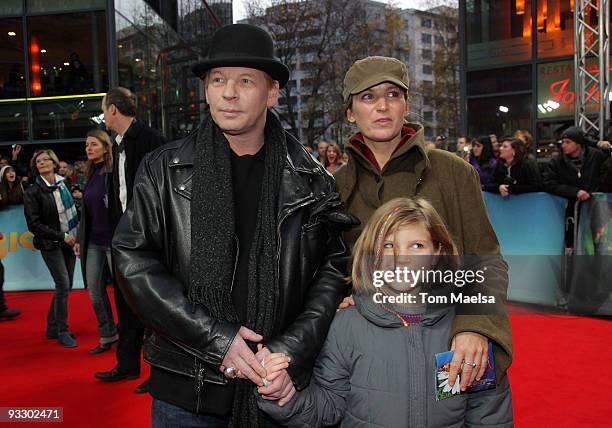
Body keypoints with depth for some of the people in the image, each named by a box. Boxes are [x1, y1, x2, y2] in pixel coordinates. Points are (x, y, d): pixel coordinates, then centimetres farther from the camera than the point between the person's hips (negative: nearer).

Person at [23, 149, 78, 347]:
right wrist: (62, 236, -14)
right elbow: (34, 224, -10)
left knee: (65, 286, 9)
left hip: (69, 240, 5)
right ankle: (62, 331, 8)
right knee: (63, 286, -7)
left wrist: (76, 236, 4)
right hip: (50, 244, -5)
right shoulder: (32, 192, -8)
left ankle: (52, 327, 24)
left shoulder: (63, 183, 5)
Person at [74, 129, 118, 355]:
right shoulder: (91, 174, 12)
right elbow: (86, 210, 16)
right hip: (93, 241, 7)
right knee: (94, 291, 9)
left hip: (113, 240, -7)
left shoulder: (114, 172, -10)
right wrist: (80, 239, 16)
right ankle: (107, 336, 22)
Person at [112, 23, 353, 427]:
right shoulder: (164, 170, -2)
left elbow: (335, 269, -2)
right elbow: (134, 260, -8)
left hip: (282, 387, 1)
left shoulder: (311, 180, -1)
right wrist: (215, 339, -16)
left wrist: (292, 351, -14)